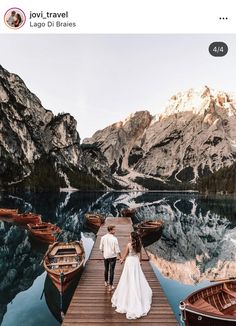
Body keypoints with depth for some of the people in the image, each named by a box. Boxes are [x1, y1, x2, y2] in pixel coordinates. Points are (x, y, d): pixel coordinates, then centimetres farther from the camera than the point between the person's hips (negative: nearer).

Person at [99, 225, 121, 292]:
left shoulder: (103, 237, -7)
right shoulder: (114, 239, -19)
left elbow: (101, 248, 1)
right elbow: (117, 249, -16)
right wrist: (120, 257, -4)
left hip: (105, 256, 5)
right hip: (112, 256, -4)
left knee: (106, 270, 22)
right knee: (111, 271, 5)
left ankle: (106, 282, 41)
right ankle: (110, 286, 10)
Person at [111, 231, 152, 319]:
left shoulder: (129, 245, -17)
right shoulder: (139, 245, -4)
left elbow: (125, 255, -5)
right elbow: (140, 255, 8)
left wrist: (122, 260, 14)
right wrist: (139, 261, 26)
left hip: (129, 262, -4)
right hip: (136, 262, 5)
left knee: (129, 280, 5)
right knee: (137, 280, 18)